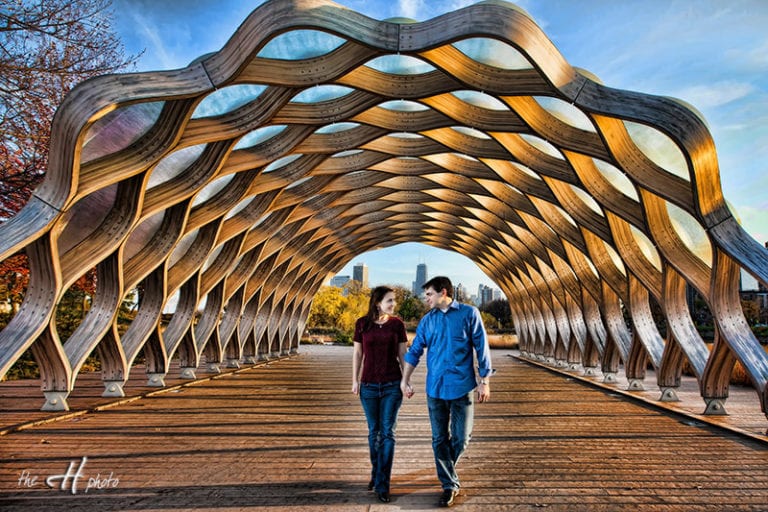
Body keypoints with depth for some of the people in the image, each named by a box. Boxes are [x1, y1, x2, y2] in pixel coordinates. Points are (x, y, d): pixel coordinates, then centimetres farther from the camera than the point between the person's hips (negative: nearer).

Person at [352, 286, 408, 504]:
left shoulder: (397, 324, -2)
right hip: (369, 385, 1)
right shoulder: (362, 323, -1)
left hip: (392, 385, -1)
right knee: (374, 431, 11)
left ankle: (382, 484, 6)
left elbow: (402, 354, 2)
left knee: (387, 432, -1)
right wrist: (355, 380, 2)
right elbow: (357, 354, 5)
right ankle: (376, 473, 31)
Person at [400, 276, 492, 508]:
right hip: (435, 388, 3)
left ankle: (446, 470, 34)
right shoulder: (427, 320, 7)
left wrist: (484, 381, -5)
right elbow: (414, 351, 9)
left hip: (462, 386, -3)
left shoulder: (469, 313, -4)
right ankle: (450, 485, 21)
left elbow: (481, 349, -3)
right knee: (439, 440, 6)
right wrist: (405, 380, 6)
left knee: (461, 438, 4)